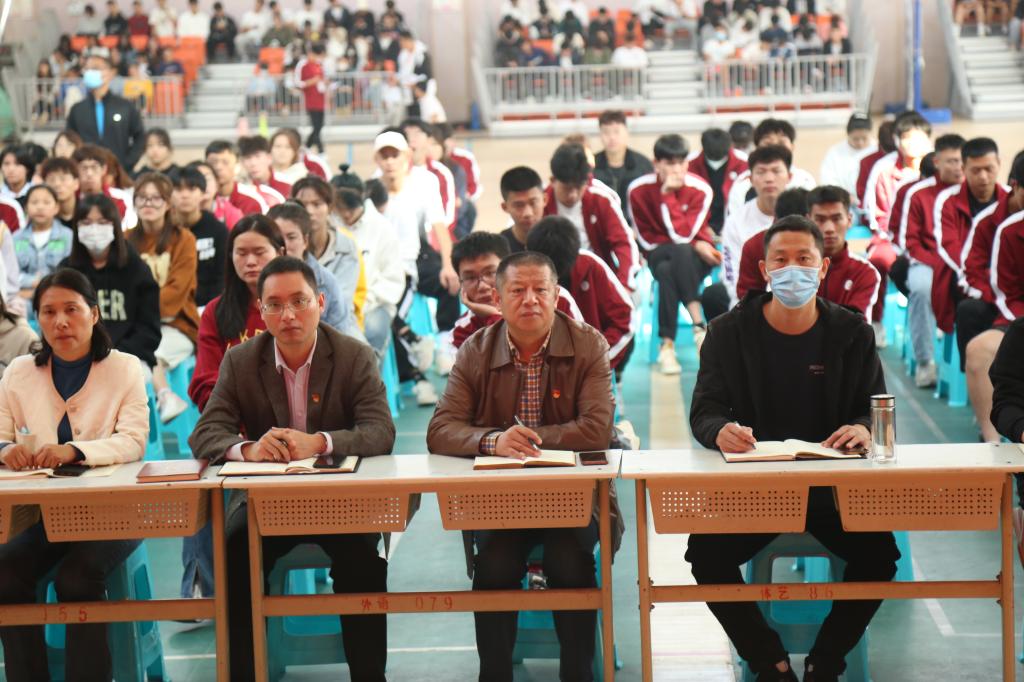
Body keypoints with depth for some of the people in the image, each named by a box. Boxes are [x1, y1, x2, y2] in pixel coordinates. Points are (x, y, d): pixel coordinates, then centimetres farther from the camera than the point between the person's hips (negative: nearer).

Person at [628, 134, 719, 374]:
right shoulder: (639, 190, -10)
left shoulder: (700, 189, -14)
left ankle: (668, 345, -34)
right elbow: (647, 240, -6)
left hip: (695, 257, -1)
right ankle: (699, 325, -34)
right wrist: (694, 244, -15)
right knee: (665, 271, -38)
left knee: (668, 272, -37)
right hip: (659, 255, 1)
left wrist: (668, 195, -25)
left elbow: (682, 234, -23)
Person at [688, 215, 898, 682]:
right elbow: (704, 411, -2)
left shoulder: (852, 333, 6)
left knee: (879, 552, -25)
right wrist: (721, 431, -28)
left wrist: (864, 430, -22)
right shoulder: (728, 332, 4)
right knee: (706, 552, -25)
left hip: (834, 485, 0)